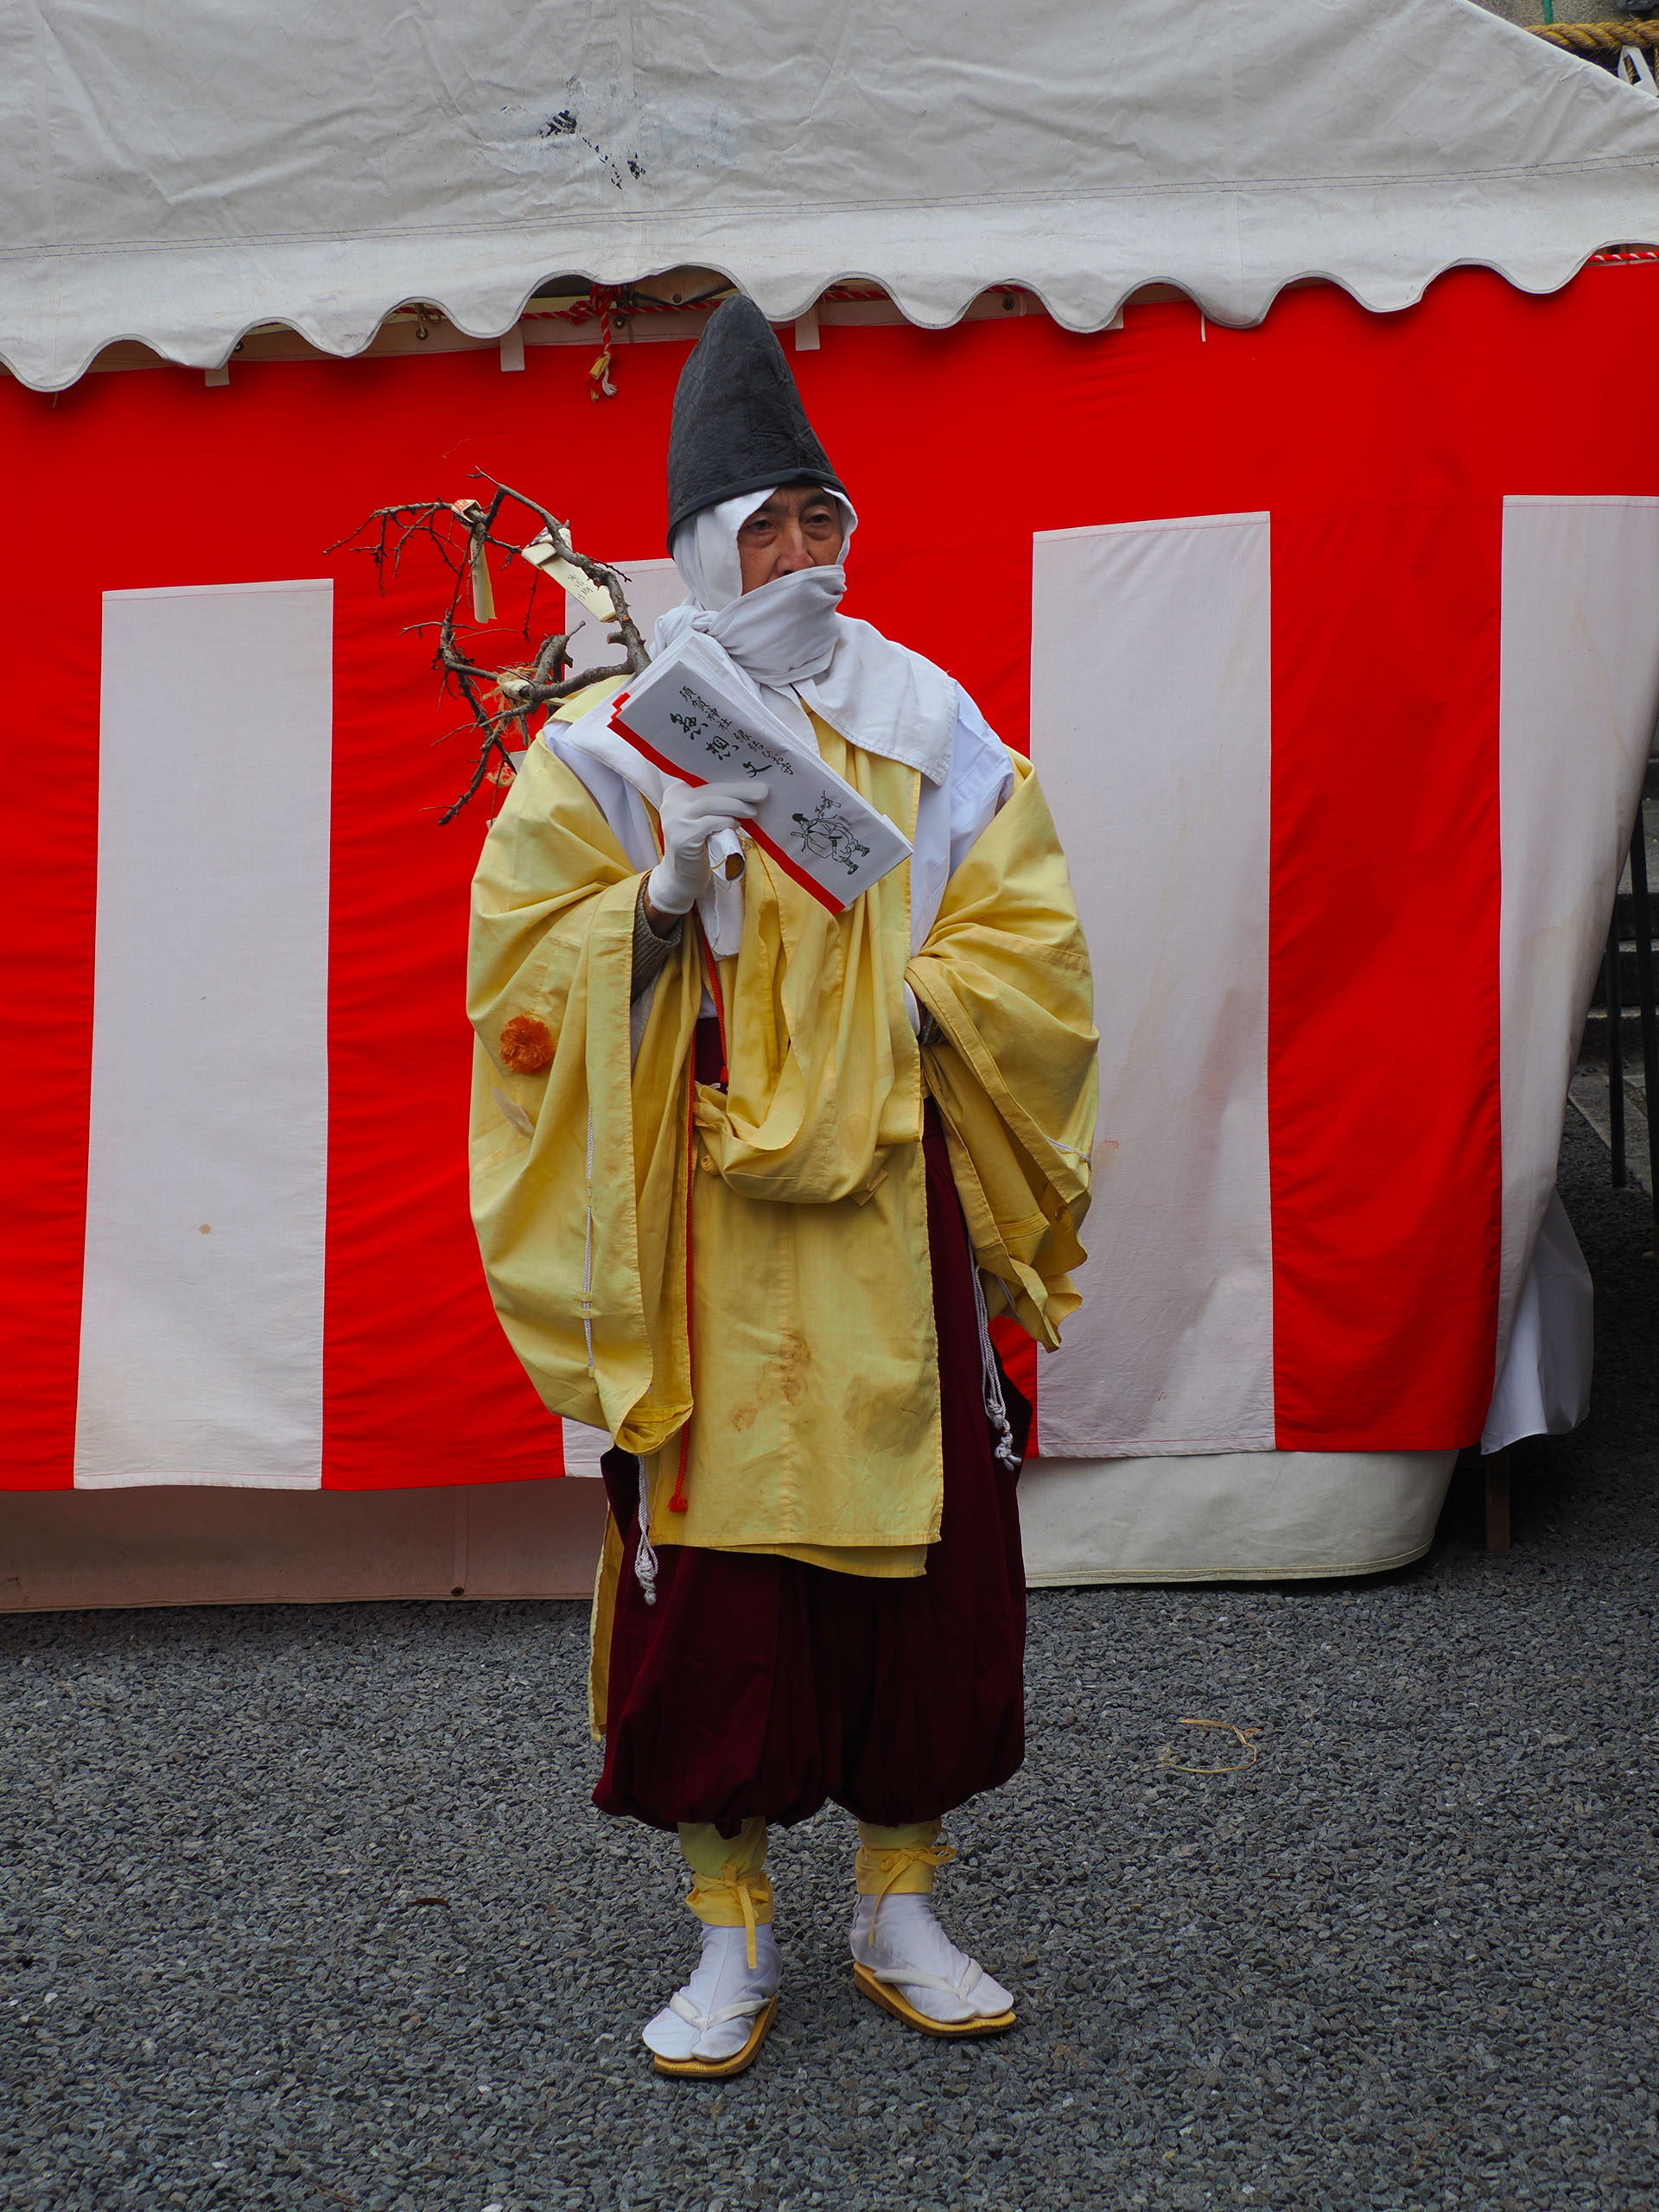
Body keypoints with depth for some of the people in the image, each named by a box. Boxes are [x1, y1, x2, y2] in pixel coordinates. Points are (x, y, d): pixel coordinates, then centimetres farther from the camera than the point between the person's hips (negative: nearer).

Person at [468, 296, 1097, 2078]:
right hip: (701, 1217, -2)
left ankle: (901, 1911, 24)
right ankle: (732, 1937, 18)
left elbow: (1030, 949, 8)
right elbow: (521, 969, 0)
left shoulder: (925, 722, 8)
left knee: (927, 1558, 6)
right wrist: (659, 905, -15)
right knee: (710, 1565, 1)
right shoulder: (609, 741, 3)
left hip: (893, 1199, 2)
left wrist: (905, 994, -9)